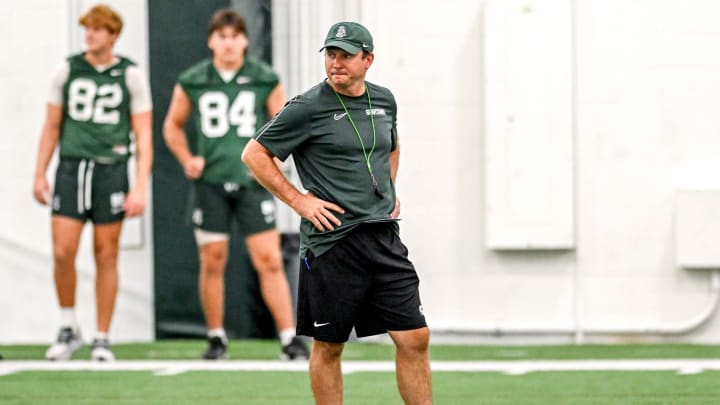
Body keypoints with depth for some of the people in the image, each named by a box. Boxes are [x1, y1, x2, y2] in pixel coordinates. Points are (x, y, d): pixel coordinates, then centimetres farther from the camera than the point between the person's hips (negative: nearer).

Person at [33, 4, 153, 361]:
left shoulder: (130, 75, 2)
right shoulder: (67, 71, 7)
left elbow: (144, 136, 2)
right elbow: (51, 127, 14)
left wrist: (140, 188, -6)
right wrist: (40, 174, 7)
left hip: (110, 169, -1)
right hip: (71, 168, 1)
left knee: (106, 255, 1)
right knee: (63, 252, -7)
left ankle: (102, 339, 9)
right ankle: (68, 330, 11)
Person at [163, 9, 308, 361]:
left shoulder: (265, 80, 2)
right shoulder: (192, 83, 4)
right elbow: (173, 125, 18)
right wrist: (187, 160, 3)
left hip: (252, 180, -1)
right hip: (210, 182, 1)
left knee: (269, 260, -8)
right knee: (212, 262, 4)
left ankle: (289, 338, -5)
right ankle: (216, 338, 16)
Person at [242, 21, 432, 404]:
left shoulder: (384, 100, 10)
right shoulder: (308, 108, -8)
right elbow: (254, 154, -4)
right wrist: (299, 200, -8)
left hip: (383, 239, 5)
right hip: (332, 242, -5)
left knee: (414, 337, 0)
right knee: (328, 346, 3)